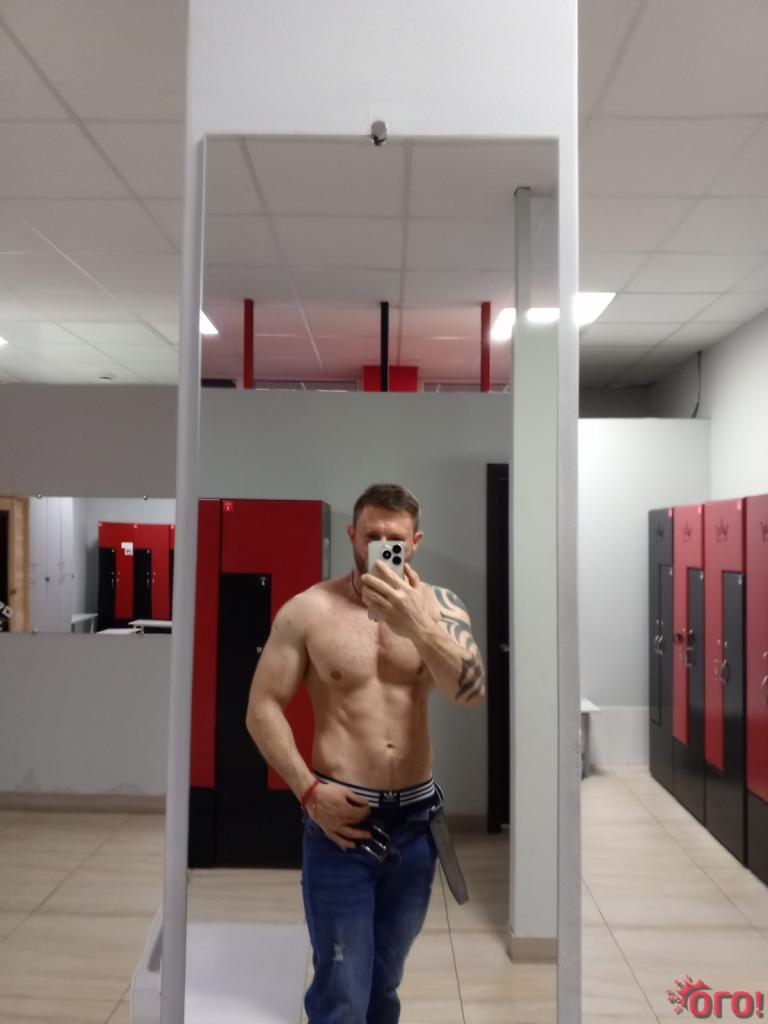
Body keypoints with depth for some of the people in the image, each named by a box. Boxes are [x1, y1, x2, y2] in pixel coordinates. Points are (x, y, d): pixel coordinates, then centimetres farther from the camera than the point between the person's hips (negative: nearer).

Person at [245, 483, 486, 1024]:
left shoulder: (438, 604, -3)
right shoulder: (309, 609, -8)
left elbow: (473, 693, -17)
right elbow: (262, 709, -5)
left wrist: (418, 625, -31)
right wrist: (309, 790, -14)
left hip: (416, 820, 3)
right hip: (342, 818, -3)